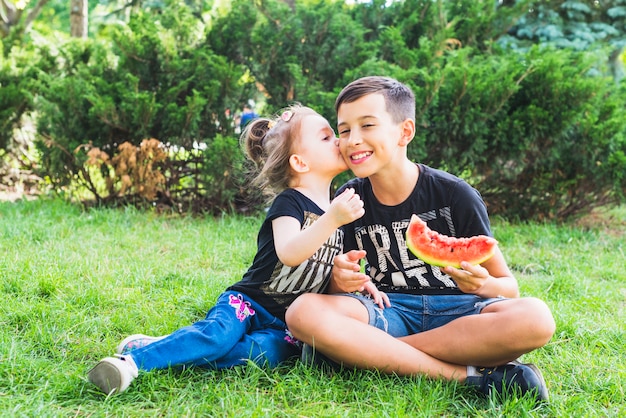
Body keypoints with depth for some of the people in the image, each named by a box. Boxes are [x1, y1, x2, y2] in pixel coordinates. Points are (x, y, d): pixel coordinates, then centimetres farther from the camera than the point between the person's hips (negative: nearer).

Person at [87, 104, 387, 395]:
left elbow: (330, 267, 25)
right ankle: (134, 358, -25)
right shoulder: (289, 203, -9)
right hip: (249, 304, -5)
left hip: (286, 323, 5)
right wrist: (332, 219, -39)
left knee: (266, 352, -28)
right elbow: (289, 253, -28)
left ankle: (161, 350, -21)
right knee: (219, 334, -35)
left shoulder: (336, 207, 13)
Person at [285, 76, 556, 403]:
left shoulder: (454, 195, -6)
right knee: (304, 312, -30)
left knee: (534, 318, -33)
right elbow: (337, 289, 6)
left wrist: (483, 285, -26)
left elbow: (508, 287, -1)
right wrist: (339, 279, -19)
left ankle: (369, 352, -24)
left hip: (456, 312, -1)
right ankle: (468, 374, -27)